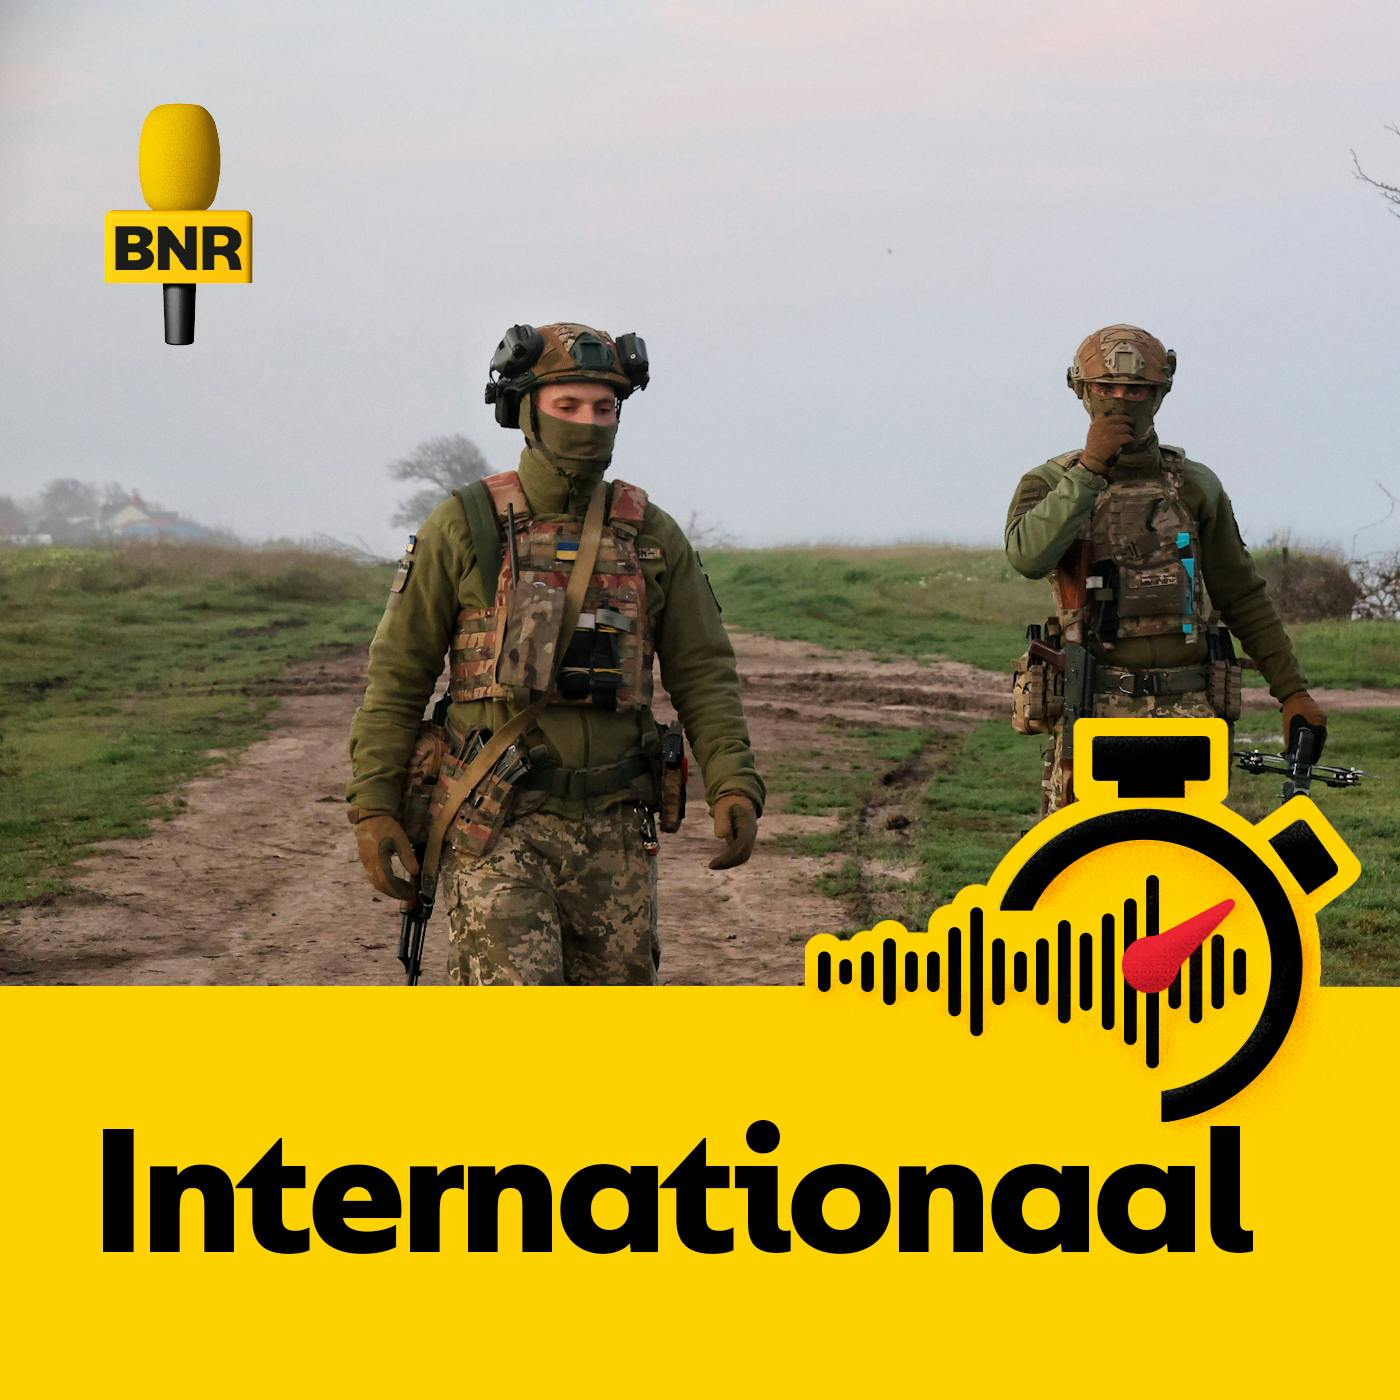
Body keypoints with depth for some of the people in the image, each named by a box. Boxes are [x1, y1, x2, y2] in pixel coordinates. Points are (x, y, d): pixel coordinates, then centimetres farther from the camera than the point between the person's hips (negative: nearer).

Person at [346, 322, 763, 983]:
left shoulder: (652, 537, 6)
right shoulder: (464, 528, -3)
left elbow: (702, 673, 6)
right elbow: (397, 675, -1)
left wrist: (736, 788, -9)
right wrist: (372, 807, -8)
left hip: (610, 830, 4)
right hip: (498, 830, -4)